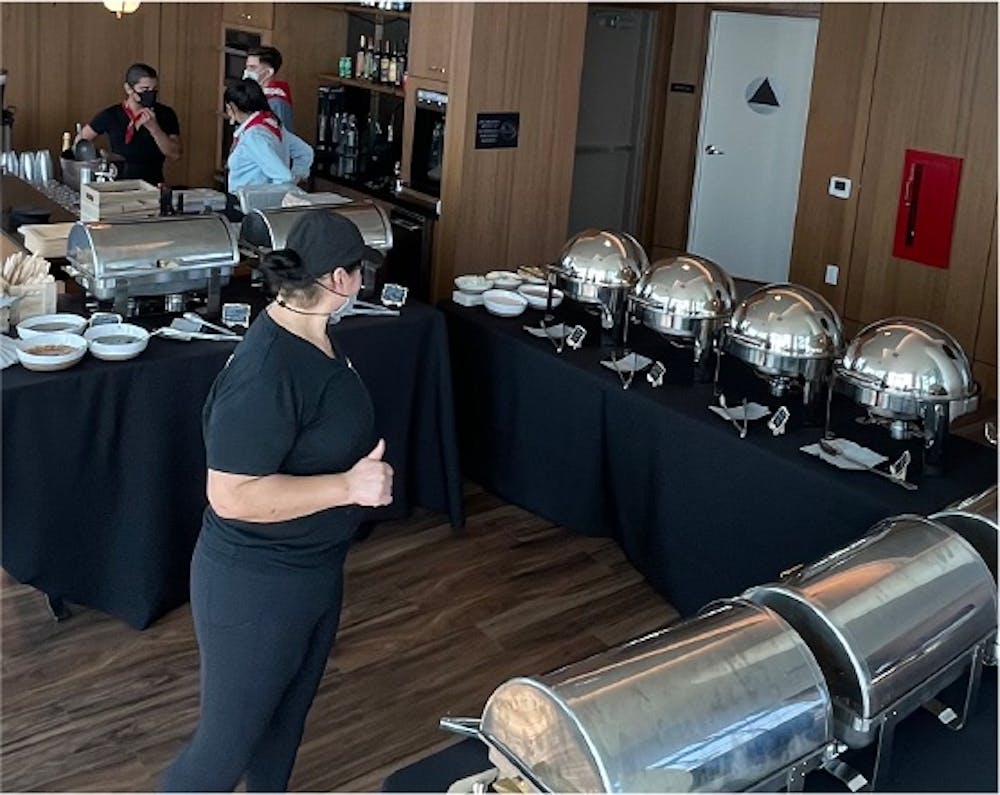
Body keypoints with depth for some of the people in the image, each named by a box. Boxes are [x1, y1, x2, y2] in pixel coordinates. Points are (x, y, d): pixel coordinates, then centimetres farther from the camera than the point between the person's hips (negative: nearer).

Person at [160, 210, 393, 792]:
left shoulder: (312, 334, 1)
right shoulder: (267, 372, -30)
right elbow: (232, 496, -31)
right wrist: (350, 487, -29)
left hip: (316, 570, 10)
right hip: (256, 588, -9)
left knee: (286, 720, 26)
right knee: (226, 747, 6)